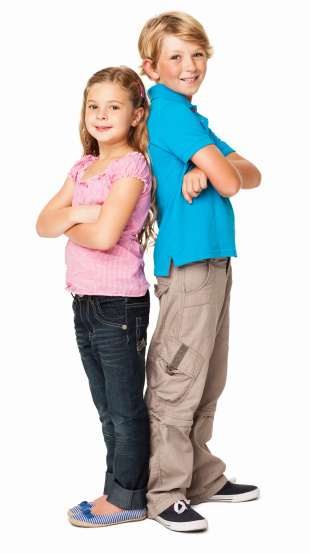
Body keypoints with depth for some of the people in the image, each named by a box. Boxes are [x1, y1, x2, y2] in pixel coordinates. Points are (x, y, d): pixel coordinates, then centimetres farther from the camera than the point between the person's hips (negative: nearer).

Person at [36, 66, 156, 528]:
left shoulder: (132, 166, -12)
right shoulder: (83, 167, 13)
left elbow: (104, 236, -23)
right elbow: (43, 225, 7)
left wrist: (68, 227, -4)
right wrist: (77, 212, -12)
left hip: (120, 303, -8)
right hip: (85, 302, 8)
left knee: (126, 409, 4)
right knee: (108, 409, 17)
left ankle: (126, 498, 17)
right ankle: (121, 486, 29)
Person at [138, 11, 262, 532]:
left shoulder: (187, 113, 20)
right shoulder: (171, 110, -10)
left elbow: (252, 175, 9)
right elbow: (229, 182, -16)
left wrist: (208, 169, -10)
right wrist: (219, 167, 5)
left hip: (213, 259, 10)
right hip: (187, 261, -10)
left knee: (207, 381, 16)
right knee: (177, 382, -3)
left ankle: (203, 477, 28)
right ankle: (165, 494, 6)